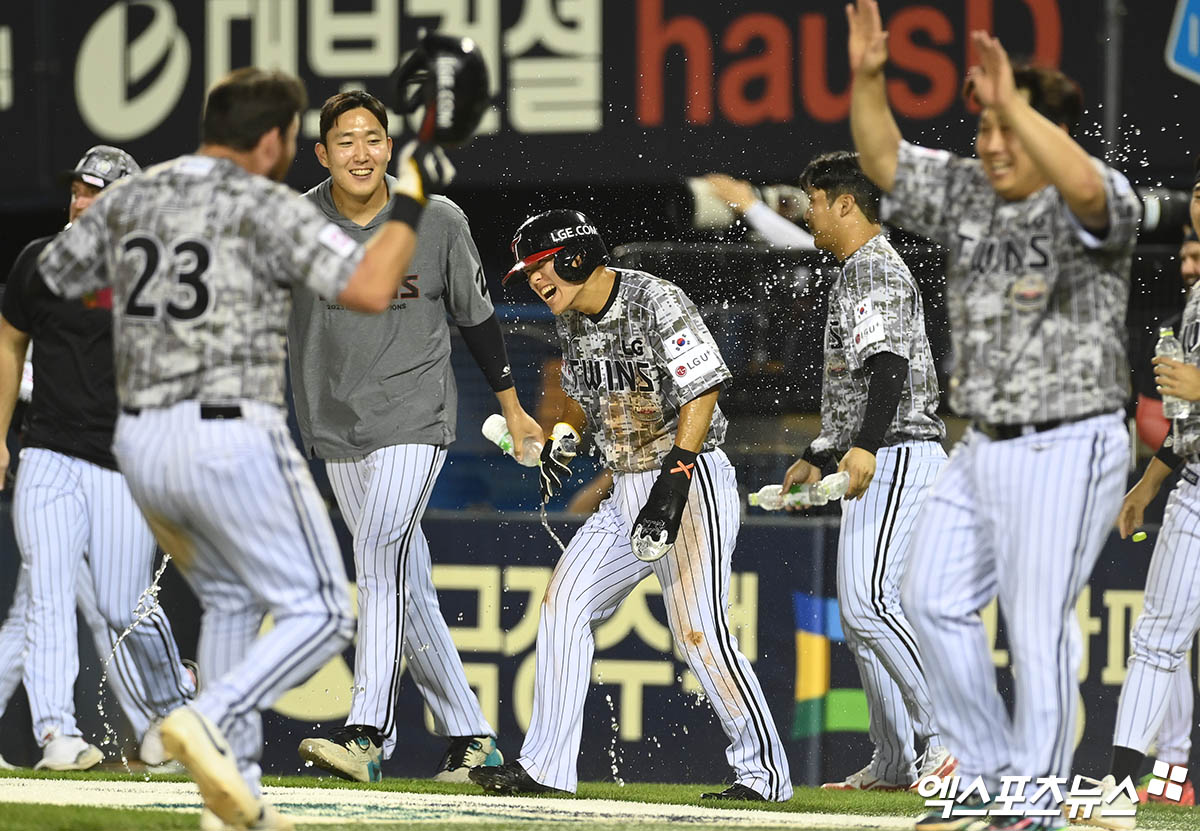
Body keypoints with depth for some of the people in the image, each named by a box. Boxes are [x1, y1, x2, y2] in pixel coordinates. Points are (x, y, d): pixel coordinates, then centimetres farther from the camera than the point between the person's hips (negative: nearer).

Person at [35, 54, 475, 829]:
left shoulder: (129, 197, 10)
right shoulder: (268, 207, -8)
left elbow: (40, 290, 16)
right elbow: (369, 289, -18)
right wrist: (412, 198, -7)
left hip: (143, 445, 7)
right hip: (235, 440, -7)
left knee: (230, 602, 26)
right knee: (320, 616, 4)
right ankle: (212, 722, -20)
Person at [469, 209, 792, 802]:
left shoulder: (656, 303, -15)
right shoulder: (572, 321, 10)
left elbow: (701, 393, -19)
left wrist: (674, 479, -26)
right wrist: (556, 441, 7)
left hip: (693, 482, -9)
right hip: (627, 495, 9)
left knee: (697, 633, -13)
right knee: (563, 603, 1)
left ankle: (764, 771, -3)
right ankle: (545, 767, 3)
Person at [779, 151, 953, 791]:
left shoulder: (875, 269, -9)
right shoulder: (858, 272, 24)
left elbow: (889, 365, -23)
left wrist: (866, 447, -33)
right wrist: (819, 457, 34)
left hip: (898, 455, -11)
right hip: (879, 465, 11)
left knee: (868, 599, -21)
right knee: (860, 607, 11)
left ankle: (949, 734, -24)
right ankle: (895, 764, 13)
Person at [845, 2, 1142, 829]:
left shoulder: (1099, 202, -14)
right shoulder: (967, 194, 8)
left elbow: (1086, 187, -37)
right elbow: (885, 159, 4)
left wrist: (1016, 106, -47)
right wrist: (867, 78, -13)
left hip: (1068, 451, -8)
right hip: (983, 448, 8)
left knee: (1038, 622, -7)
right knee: (934, 599, 9)